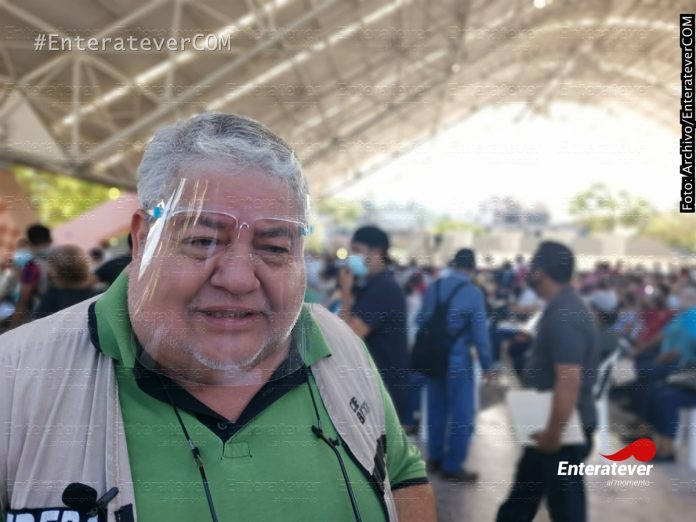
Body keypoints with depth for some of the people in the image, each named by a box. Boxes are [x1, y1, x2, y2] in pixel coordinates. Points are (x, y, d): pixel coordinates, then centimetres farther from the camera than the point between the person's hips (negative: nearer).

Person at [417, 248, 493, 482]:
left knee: (436, 409, 17)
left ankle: (435, 457, 29)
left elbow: (422, 321, 6)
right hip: (458, 358, -5)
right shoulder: (473, 292, -13)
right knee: (461, 413, 7)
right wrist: (487, 364, -3)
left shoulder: (434, 287, 1)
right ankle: (452, 466, 12)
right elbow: (480, 332, -12)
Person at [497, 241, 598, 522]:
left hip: (565, 428, -9)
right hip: (552, 423, 9)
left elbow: (569, 382, -30)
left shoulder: (564, 316, -25)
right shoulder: (561, 307, 7)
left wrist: (553, 434, -23)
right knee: (524, 492, 21)